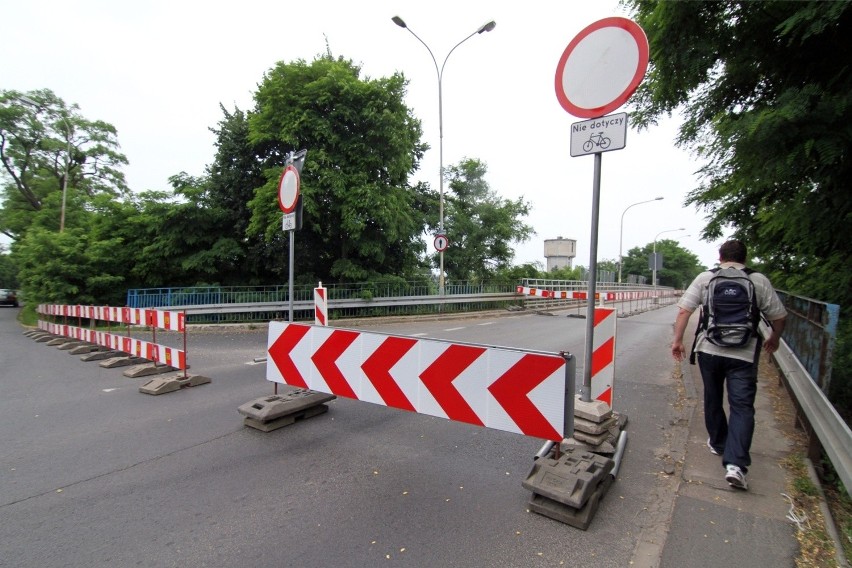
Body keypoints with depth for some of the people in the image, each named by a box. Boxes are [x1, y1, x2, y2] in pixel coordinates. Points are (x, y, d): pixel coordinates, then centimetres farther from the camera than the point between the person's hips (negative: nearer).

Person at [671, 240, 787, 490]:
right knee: (742, 407, 2)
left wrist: (677, 340, 2)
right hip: (744, 355, -1)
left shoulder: (705, 278, 1)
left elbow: (683, 310, -5)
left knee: (713, 400, 19)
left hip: (709, 350, 1)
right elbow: (779, 316, 7)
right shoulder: (759, 281, 2)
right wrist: (774, 337, 26)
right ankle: (735, 464, -6)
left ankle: (718, 443, 36)